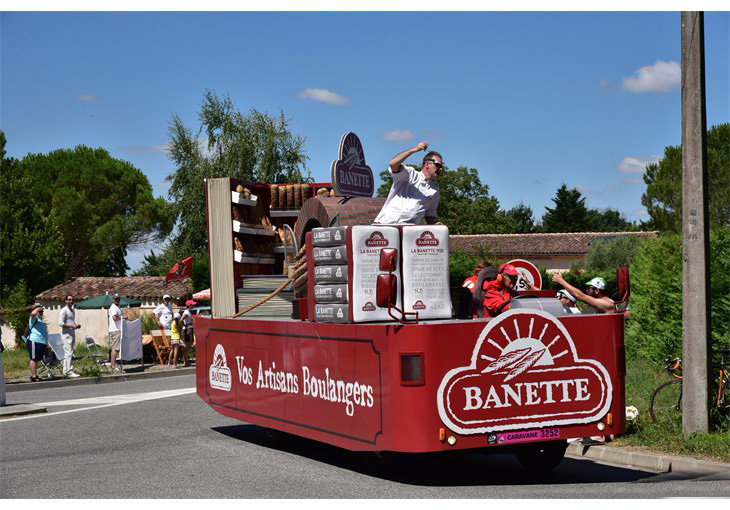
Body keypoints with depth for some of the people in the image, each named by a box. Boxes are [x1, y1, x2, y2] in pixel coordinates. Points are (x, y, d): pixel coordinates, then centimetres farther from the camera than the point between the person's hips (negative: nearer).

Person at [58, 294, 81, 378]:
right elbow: (60, 323, -16)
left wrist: (76, 325, 9)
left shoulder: (73, 311, 19)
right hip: (66, 334, -9)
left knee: (70, 353, 9)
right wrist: (72, 326, -19)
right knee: (68, 353, -13)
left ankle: (67, 371, 11)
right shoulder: (64, 310, -8)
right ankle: (68, 371, -15)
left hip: (72, 334, 9)